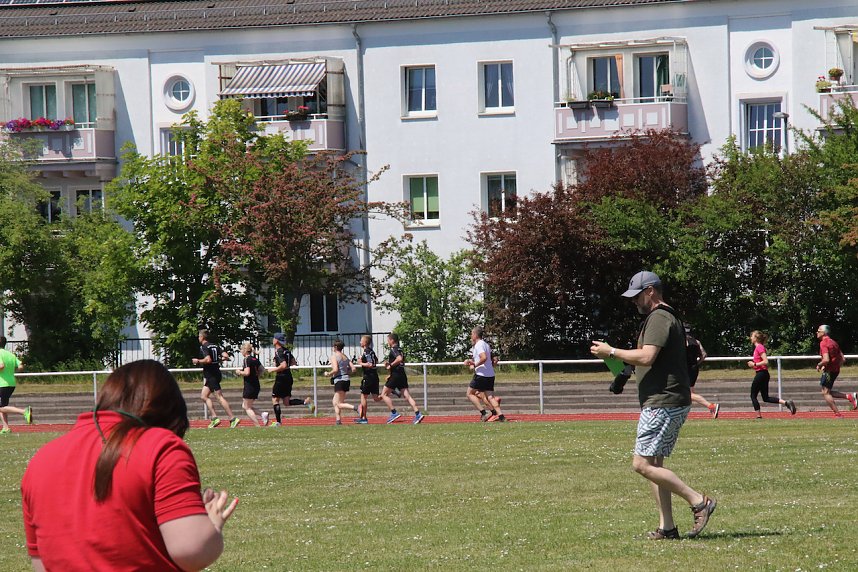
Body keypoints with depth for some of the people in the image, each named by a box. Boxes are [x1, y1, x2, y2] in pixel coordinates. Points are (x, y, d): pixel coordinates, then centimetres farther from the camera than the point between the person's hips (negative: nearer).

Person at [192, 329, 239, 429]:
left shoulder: (204, 347, -10)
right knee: (204, 396, 13)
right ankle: (214, 417, 6)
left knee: (220, 397, -9)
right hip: (216, 373, 9)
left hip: (211, 375, -9)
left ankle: (232, 419, -13)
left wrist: (198, 361, -10)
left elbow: (208, 359, -25)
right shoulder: (215, 346, 12)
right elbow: (226, 356, 5)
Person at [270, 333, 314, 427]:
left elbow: (283, 365, -26)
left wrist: (274, 370, -13)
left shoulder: (278, 352, -15)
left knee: (275, 399, 3)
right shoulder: (286, 350, 11)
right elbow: (294, 363, 20)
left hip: (281, 378, -8)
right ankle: (306, 402, -8)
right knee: (287, 401, 10)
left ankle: (278, 422, 2)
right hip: (289, 377, 8)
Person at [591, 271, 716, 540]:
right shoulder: (670, 318, 21)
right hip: (672, 403, 11)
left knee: (643, 464, -13)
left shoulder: (658, 318, -13)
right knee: (654, 465, 11)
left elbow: (646, 357, -24)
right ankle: (667, 527, 8)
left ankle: (698, 502, -13)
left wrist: (611, 352, -14)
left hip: (662, 404, -11)